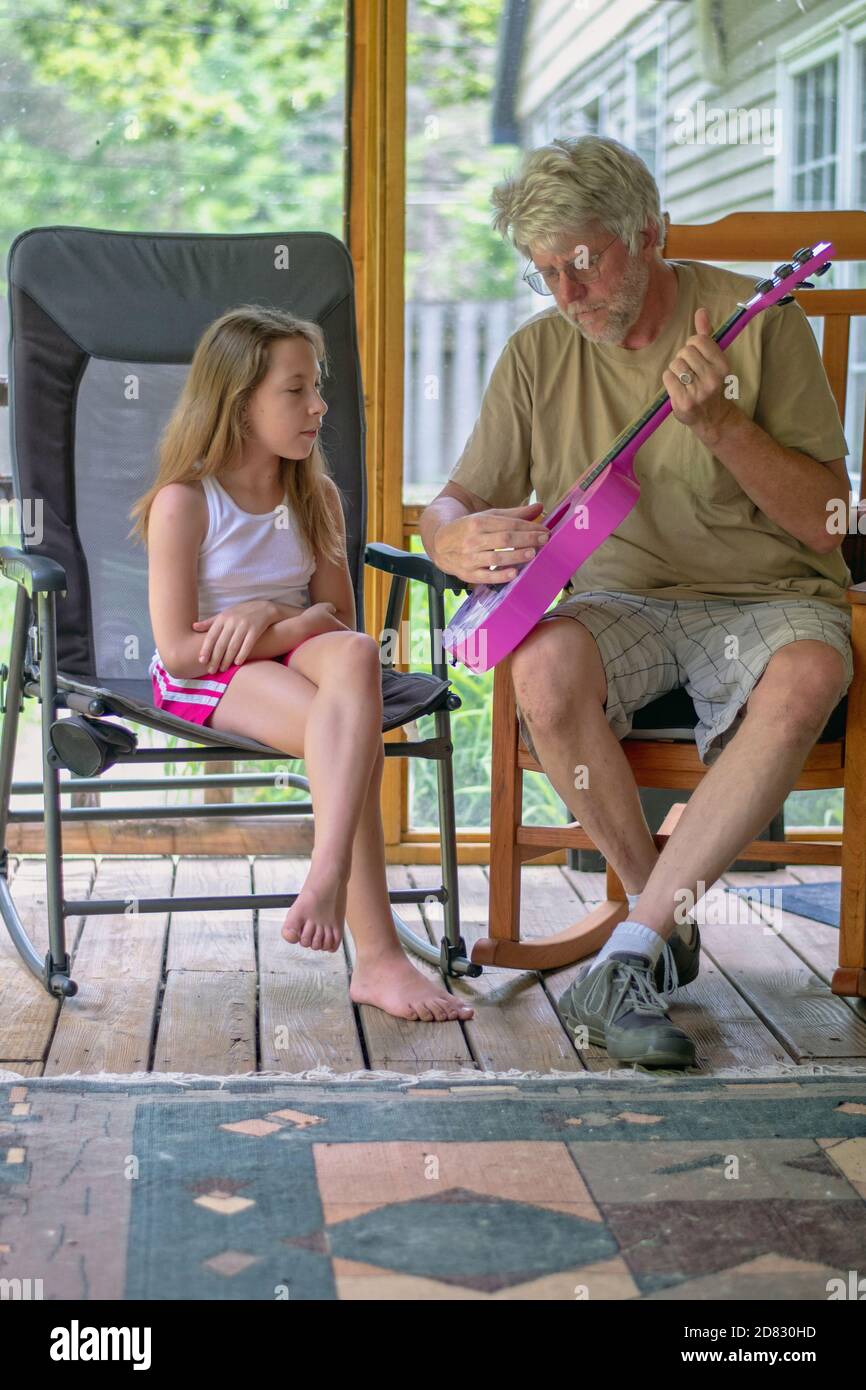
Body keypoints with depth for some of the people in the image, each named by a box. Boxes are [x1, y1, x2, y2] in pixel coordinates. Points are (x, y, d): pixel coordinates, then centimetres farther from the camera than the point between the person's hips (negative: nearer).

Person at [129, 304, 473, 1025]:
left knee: (355, 651, -35)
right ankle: (378, 957, -36)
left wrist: (270, 617, -15)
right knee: (354, 731, -33)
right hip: (203, 679, -4)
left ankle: (328, 878, -49)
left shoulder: (316, 496, 10)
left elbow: (338, 613, 8)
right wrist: (300, 625, -12)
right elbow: (180, 650, -13)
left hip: (289, 658, 5)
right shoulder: (184, 503, -8)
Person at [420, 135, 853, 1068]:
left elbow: (824, 522, -7)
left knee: (804, 679, -37)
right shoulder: (538, 354, 3)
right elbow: (451, 507, 6)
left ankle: (632, 953, -32)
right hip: (622, 599, 2)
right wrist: (460, 543, -19)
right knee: (544, 665, -34)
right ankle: (668, 919, -15)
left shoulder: (756, 323, -6)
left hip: (766, 597, -2)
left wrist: (719, 423, -22)